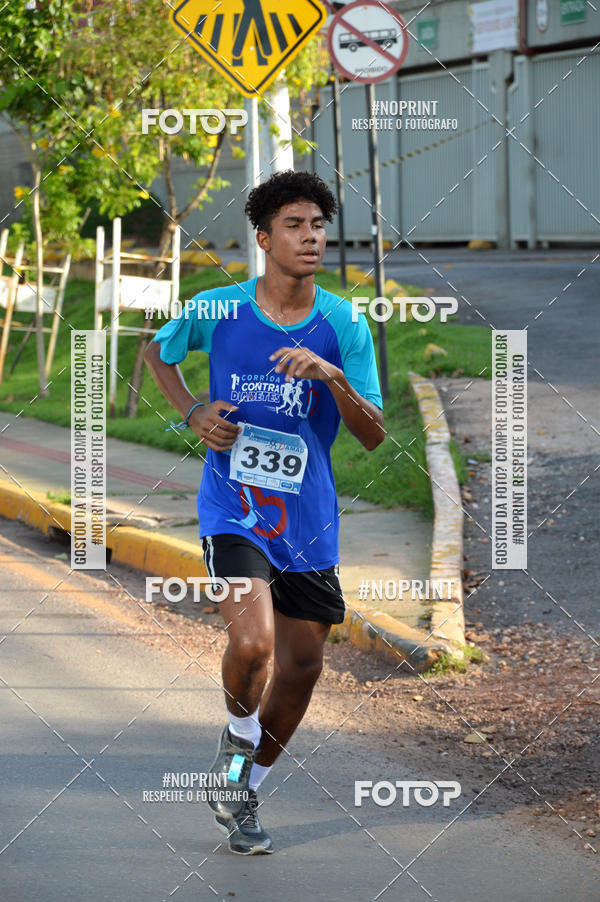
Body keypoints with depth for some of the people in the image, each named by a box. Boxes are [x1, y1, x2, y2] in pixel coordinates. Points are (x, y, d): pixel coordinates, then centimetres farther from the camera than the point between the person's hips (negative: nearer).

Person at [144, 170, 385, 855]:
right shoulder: (214, 310, -5)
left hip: (308, 518, 3)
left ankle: (242, 792, 31)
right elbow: (157, 350, 17)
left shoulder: (344, 325, -3)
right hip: (233, 509, -3)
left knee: (301, 666, 8)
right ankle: (238, 739, 11)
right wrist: (193, 413, 0)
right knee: (252, 644, -24)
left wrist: (333, 376, -23)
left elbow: (373, 435, -6)